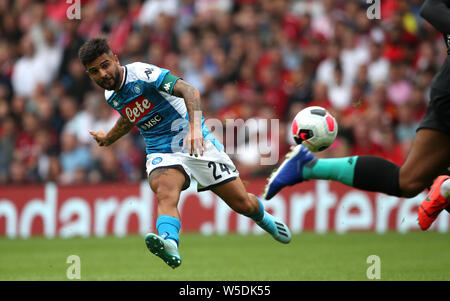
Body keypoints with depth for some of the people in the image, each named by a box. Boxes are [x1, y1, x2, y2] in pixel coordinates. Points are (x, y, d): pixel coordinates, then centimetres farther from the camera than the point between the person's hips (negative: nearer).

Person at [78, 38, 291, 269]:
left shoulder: (142, 73, -19)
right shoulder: (111, 96, 4)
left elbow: (189, 91, -31)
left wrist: (195, 127, -47)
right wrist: (108, 138, 45)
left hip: (196, 143, -4)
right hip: (160, 153, 4)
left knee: (243, 204, 1)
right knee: (165, 192, -33)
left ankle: (263, 218, 39)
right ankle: (169, 243, -62)